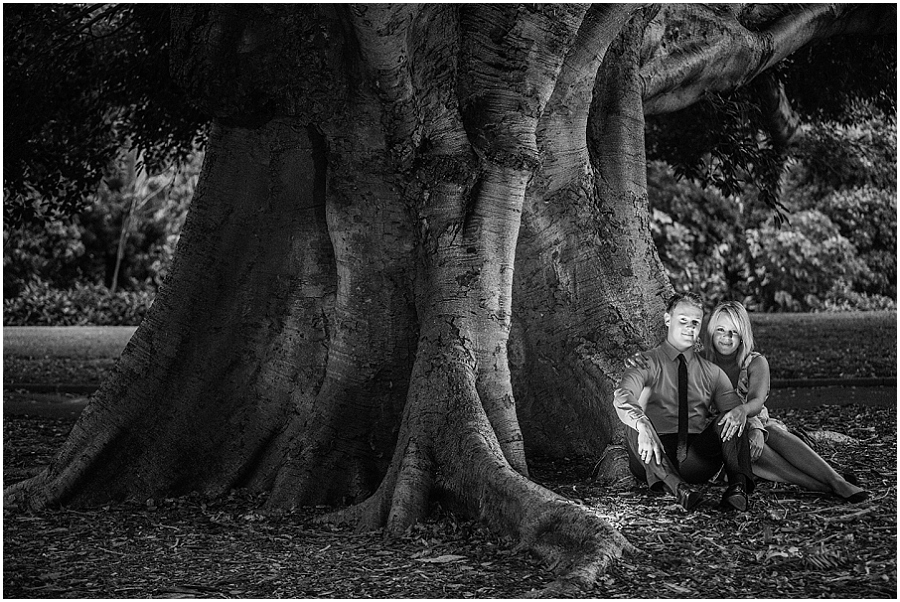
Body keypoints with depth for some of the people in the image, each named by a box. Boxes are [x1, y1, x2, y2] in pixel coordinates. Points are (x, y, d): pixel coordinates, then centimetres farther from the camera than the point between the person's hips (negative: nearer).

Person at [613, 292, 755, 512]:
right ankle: (676, 486, -54)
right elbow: (622, 396, -15)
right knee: (635, 426, -31)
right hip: (656, 456, -3)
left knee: (732, 419, -17)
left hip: (699, 457, 3)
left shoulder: (712, 372, 18)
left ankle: (738, 486, -38)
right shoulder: (648, 363, 4)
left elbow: (733, 403, 7)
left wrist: (738, 413, -20)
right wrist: (644, 427, -36)